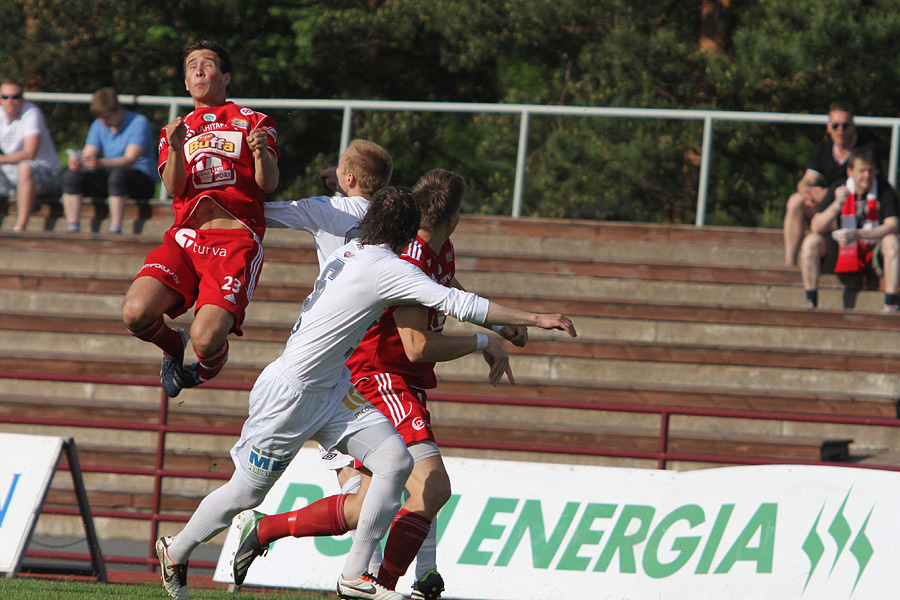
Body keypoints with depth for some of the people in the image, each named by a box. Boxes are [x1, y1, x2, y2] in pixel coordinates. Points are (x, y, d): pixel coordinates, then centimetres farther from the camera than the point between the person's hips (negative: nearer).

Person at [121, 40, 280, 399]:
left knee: (206, 340, -22)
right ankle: (173, 346, 15)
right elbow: (173, 187, 6)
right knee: (135, 313, -23)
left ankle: (210, 366, 19)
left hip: (236, 239, -3)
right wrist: (176, 149, -14)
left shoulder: (253, 122, 13)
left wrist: (263, 153, -21)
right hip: (185, 238, 3)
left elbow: (268, 185, 0)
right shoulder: (176, 130, 22)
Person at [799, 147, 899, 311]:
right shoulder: (838, 189, -7)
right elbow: (816, 227, -12)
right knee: (812, 241, -22)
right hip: (840, 253, 2)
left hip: (873, 253, -2)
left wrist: (857, 235, -33)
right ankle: (811, 303, -19)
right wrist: (837, 204, -29)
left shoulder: (883, 189, -11)